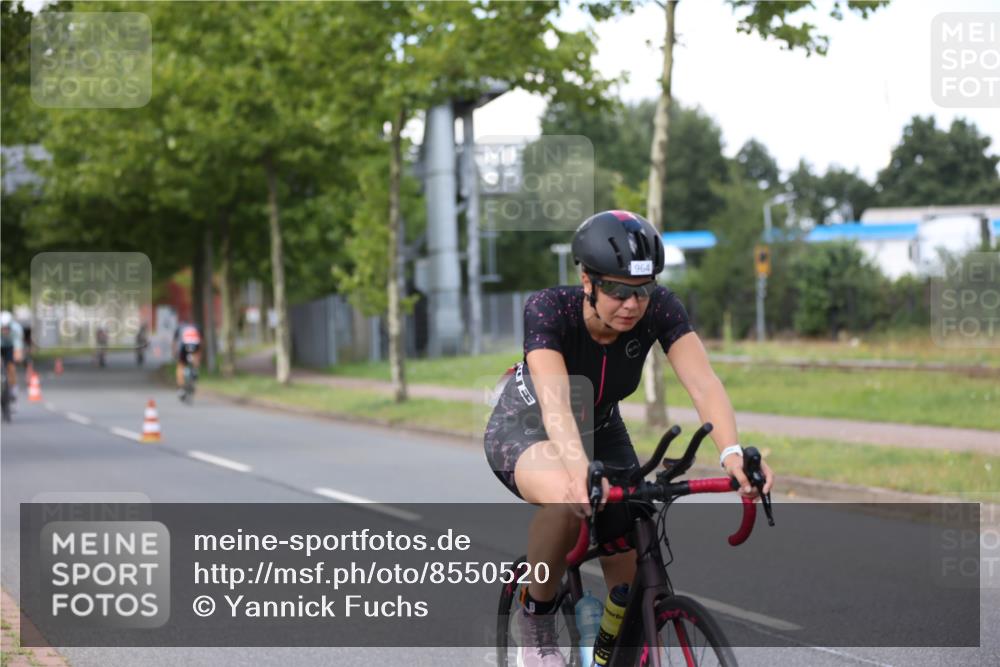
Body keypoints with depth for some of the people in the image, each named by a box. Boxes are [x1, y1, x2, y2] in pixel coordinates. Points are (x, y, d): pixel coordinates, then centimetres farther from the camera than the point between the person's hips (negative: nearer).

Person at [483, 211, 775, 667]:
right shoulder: (549, 309, -33)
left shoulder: (659, 309, -24)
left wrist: (733, 453, -55)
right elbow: (555, 403, -47)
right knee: (566, 499, -38)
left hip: (600, 429, 4)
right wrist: (580, 471, -66)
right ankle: (536, 619, -13)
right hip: (525, 427, -4)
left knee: (631, 573, -12)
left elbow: (704, 384, -36)